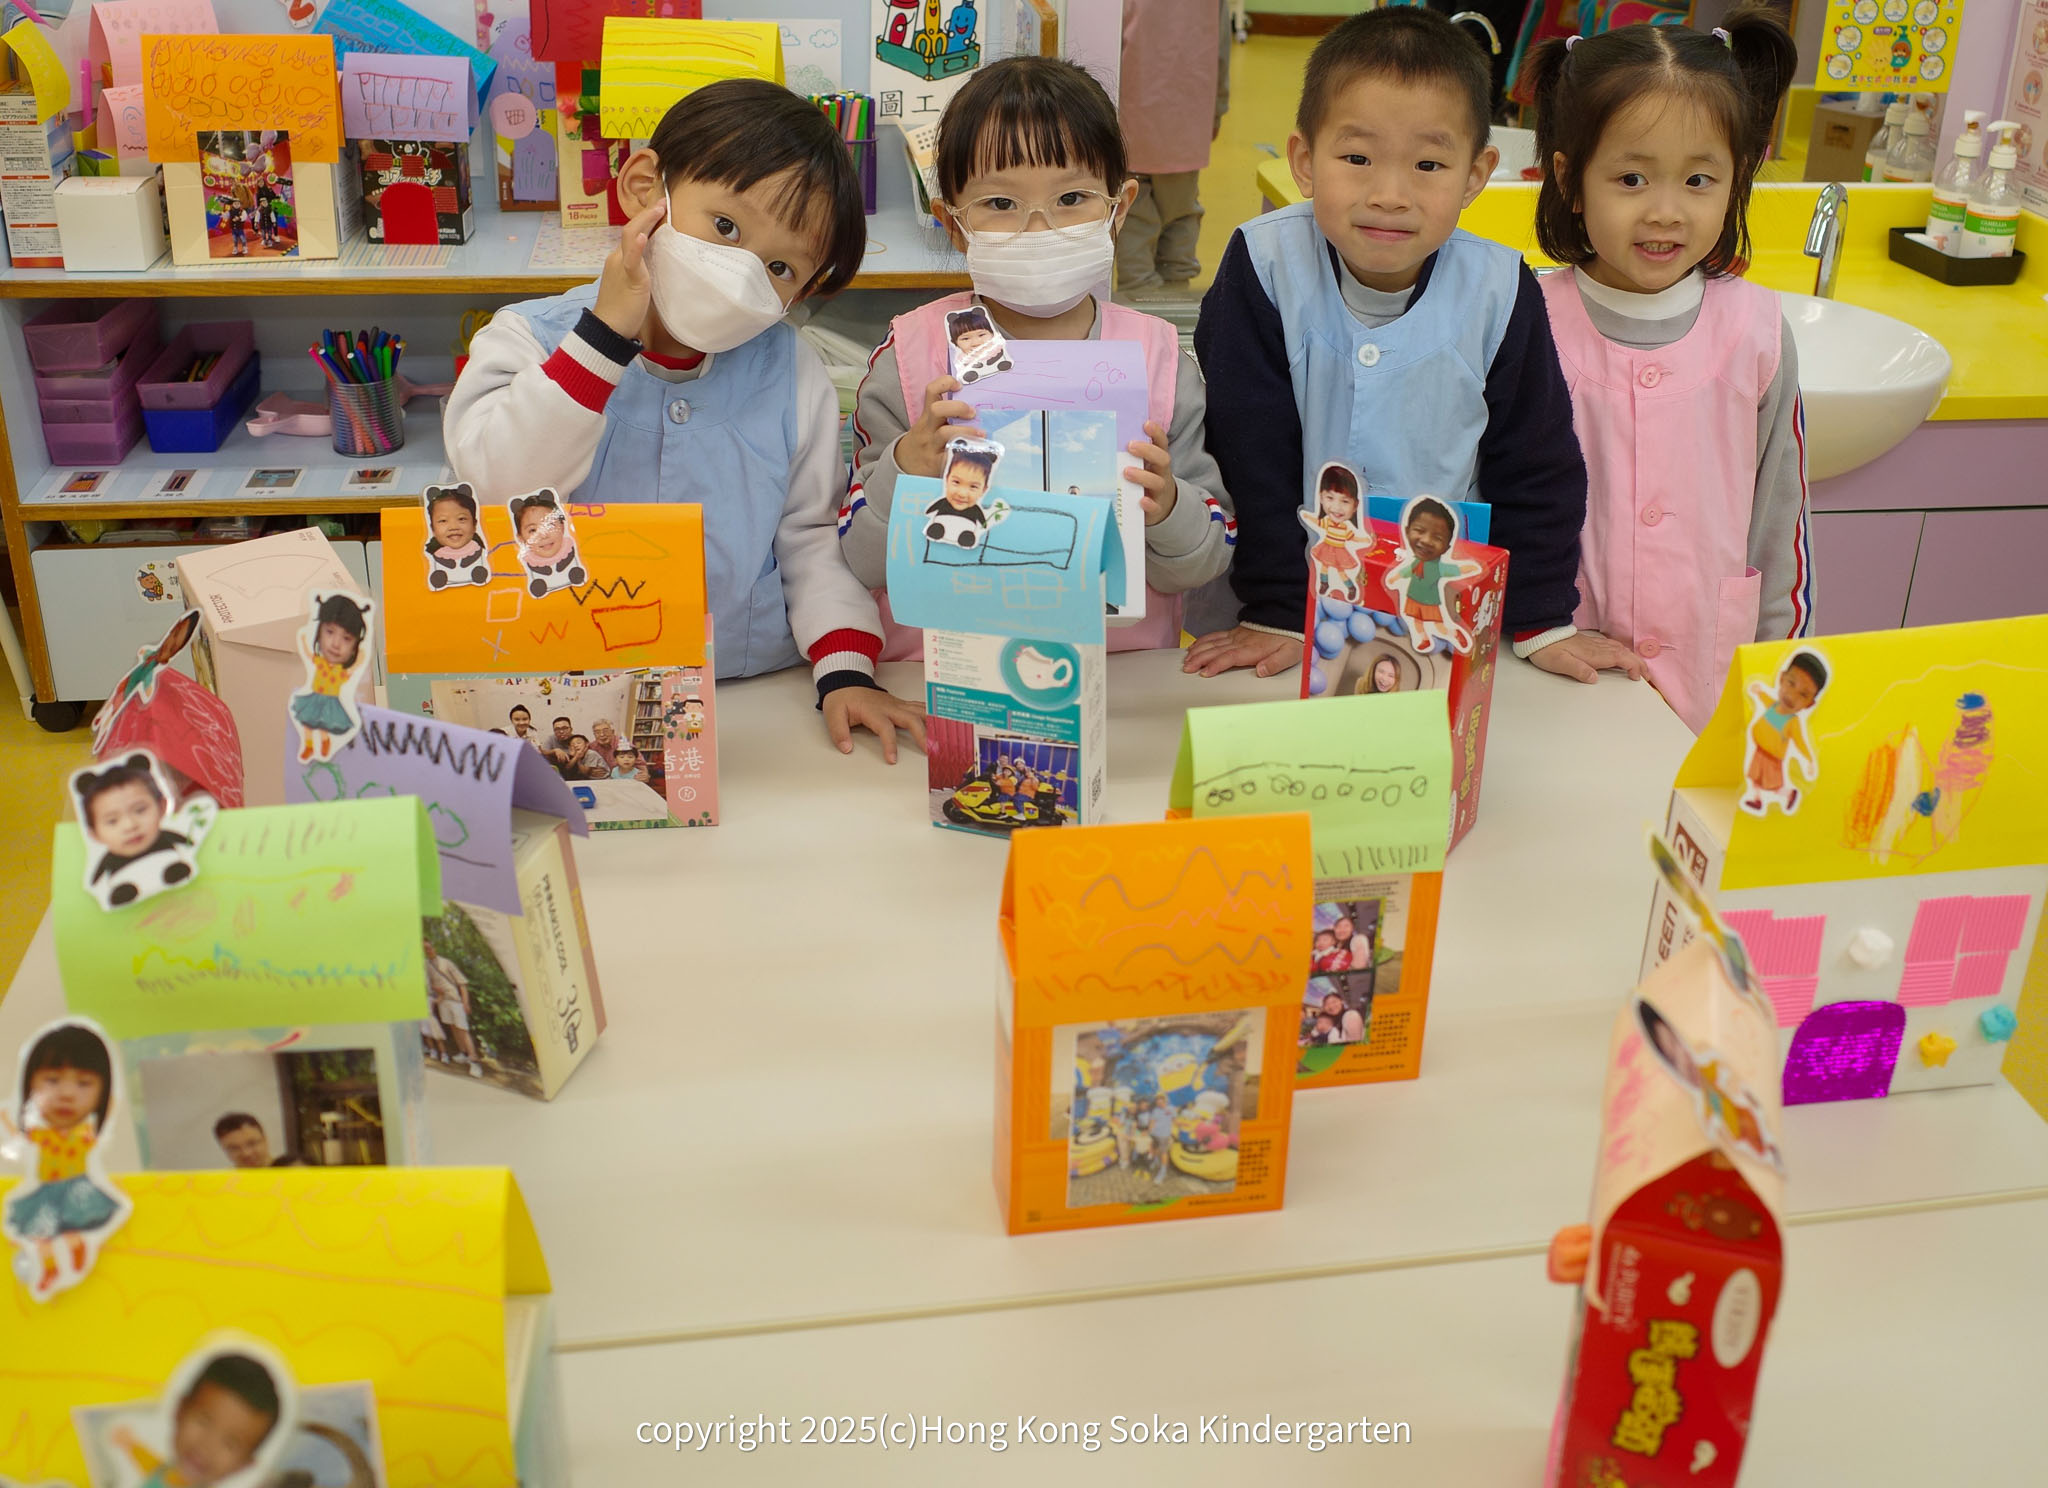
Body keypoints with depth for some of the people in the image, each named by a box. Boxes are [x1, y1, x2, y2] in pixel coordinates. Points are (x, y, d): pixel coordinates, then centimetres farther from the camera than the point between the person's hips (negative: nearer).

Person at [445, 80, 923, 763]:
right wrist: (607, 331, -22)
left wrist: (845, 670, -6)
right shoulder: (529, 340, -2)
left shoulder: (790, 375, 3)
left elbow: (816, 535, 8)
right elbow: (501, 483, -20)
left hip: (756, 697, 3)